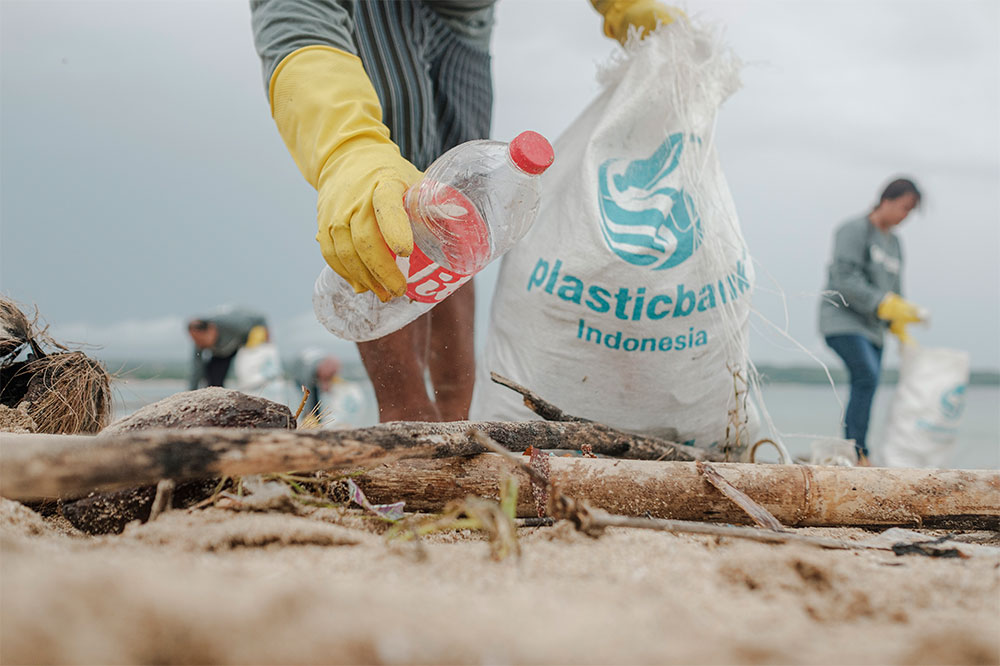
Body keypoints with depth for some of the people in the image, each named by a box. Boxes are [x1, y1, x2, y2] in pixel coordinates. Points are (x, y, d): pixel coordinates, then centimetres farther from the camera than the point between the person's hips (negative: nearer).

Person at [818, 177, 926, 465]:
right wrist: (885, 303, -22)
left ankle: (852, 458, 5)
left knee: (864, 390, 1)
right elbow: (844, 280, -16)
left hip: (872, 328, 8)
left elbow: (893, 290, 24)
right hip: (842, 320, -8)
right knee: (867, 377, -25)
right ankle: (857, 452, -25)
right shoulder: (855, 230, -5)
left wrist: (901, 332, 13)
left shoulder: (893, 242, 20)